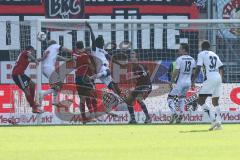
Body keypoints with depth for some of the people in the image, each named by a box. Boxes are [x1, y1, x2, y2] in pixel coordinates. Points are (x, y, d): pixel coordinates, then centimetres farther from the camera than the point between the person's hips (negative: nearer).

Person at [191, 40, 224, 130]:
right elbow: (221, 69, 23)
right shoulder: (214, 55, 22)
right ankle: (218, 124, 8)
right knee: (215, 102, 17)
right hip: (218, 78, 7)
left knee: (201, 101, -5)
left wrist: (193, 81, -4)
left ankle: (214, 120, -20)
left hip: (210, 78, -7)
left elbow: (198, 69, -7)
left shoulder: (201, 54, 3)